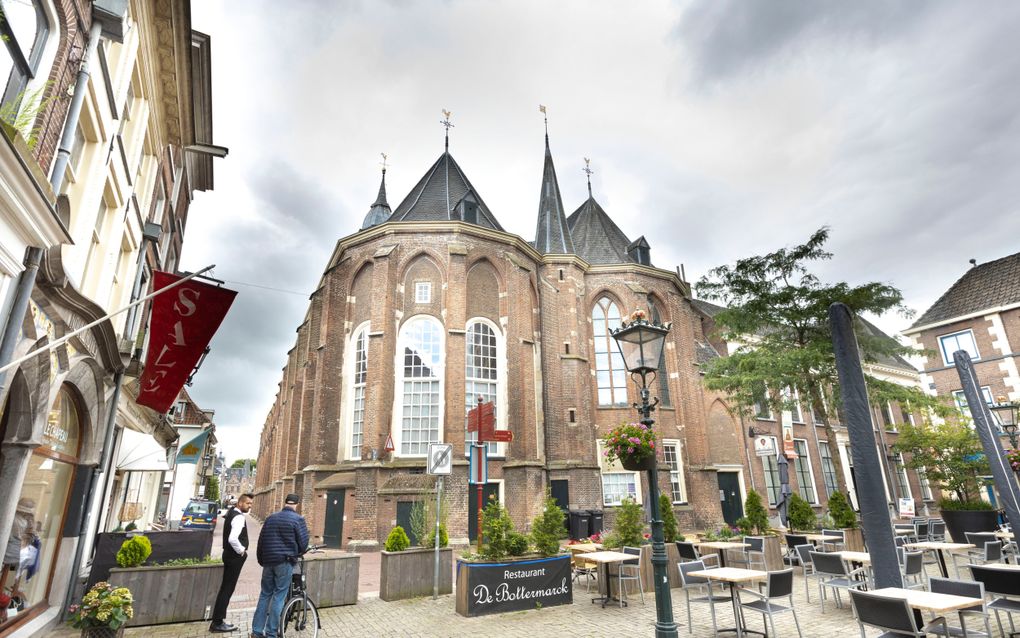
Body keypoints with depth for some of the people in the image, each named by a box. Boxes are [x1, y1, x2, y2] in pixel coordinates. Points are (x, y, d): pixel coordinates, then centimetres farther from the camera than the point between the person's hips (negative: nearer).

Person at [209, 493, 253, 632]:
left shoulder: (231, 513, 10)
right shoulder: (239, 517, -22)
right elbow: (233, 539, -34)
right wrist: (242, 551, -18)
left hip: (230, 554, 10)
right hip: (235, 556, -10)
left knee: (225, 587, 15)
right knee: (228, 589, -2)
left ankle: (218, 620, 23)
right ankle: (218, 623, 5)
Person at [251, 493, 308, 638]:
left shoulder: (271, 518, 12)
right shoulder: (298, 519, -7)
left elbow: (261, 541, 15)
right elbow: (303, 543, -7)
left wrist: (261, 560, 25)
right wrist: (296, 553, 14)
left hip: (268, 561, 5)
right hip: (285, 562, -5)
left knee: (265, 595, 15)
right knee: (278, 597, 1)